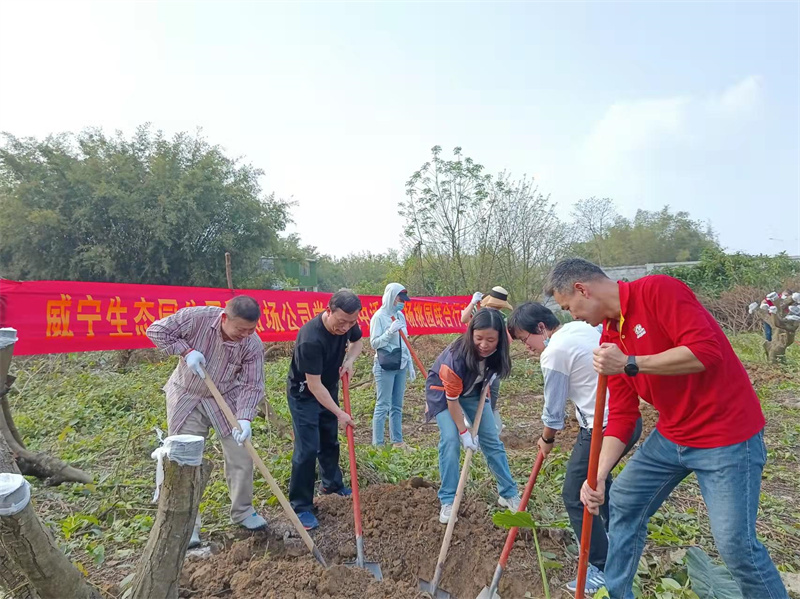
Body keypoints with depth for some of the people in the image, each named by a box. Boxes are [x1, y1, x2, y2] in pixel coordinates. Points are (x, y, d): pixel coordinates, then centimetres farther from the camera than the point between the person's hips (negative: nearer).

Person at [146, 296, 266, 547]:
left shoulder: (253, 345, -22)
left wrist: (244, 418, -33)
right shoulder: (196, 317, -26)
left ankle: (242, 512, 26)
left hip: (225, 400, 1)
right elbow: (156, 330, -15)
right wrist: (186, 350, -26)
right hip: (186, 398, -1)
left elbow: (252, 386, -19)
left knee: (241, 457, 4)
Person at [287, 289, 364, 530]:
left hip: (329, 389, 7)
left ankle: (332, 484, 40)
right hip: (304, 394, -7)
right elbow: (314, 385, -31)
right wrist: (339, 413, -27)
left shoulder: (347, 324, -16)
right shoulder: (311, 339, -38)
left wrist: (349, 361, -12)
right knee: (307, 449, -8)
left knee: (330, 440, 20)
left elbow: (357, 341, 8)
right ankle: (301, 506, 6)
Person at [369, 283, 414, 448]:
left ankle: (397, 441, 18)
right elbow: (374, 343, -11)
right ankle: (378, 445, 1)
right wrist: (390, 331, -23)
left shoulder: (400, 315, 12)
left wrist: (410, 364, 15)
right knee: (383, 406, -5)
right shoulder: (379, 316, -8)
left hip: (400, 367, 7)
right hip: (385, 367, -7)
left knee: (397, 406, 10)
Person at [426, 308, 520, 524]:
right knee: (450, 440, -18)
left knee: (492, 439, 4)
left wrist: (485, 385, 2)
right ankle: (448, 501, -4)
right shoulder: (455, 357, -40)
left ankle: (509, 493, 19)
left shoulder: (498, 348, -26)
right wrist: (463, 432, -21)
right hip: (442, 390, -5)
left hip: (474, 390, 5)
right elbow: (452, 399, -27)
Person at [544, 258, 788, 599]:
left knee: (735, 543, -5)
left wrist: (630, 364, -27)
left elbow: (705, 350, -28)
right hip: (672, 435, 8)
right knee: (624, 501, 12)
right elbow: (621, 414, 3)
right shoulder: (609, 338, 4)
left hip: (727, 433, -8)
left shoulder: (658, 290, -18)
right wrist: (598, 475, -6)